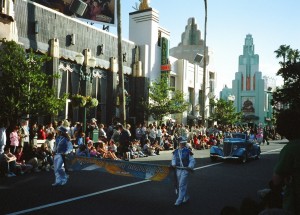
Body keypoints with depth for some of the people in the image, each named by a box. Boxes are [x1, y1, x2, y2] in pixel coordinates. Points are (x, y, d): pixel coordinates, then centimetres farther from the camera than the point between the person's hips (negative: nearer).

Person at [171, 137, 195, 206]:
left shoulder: (188, 151, -6)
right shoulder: (175, 152, 6)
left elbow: (192, 160, -3)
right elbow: (173, 159, 16)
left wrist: (190, 167, -17)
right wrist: (173, 164, -3)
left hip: (185, 170, -5)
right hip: (178, 169, 5)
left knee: (182, 185, -8)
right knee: (179, 185, 14)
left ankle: (179, 200, -3)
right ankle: (186, 197, 32)